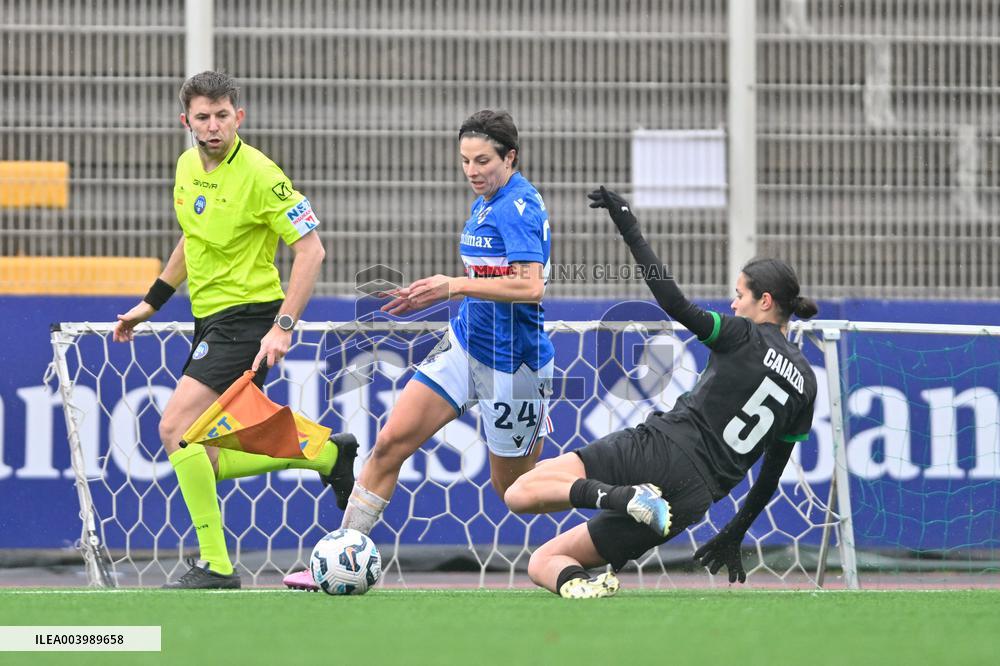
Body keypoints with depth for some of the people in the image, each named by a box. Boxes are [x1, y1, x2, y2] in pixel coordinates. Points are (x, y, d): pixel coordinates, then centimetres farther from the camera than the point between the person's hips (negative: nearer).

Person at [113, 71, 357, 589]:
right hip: (210, 320, 9)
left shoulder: (259, 174, -16)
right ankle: (327, 455, 23)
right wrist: (150, 303, 24)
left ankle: (215, 565, -14)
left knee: (175, 429, -19)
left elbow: (310, 250, -17)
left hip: (248, 317, -9)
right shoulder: (188, 166, 8)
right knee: (206, 461, 7)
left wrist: (282, 327, -23)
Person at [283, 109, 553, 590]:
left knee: (512, 486, 4)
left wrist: (454, 286, -25)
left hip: (509, 363, -9)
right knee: (391, 442, -2)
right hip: (463, 345, 9)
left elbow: (530, 286, -29)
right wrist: (432, 294, 14)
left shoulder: (519, 206, -18)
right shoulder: (487, 204, 11)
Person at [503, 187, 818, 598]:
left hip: (659, 449, -5)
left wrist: (629, 229, -8)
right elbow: (772, 474, 21)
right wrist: (734, 536, 30)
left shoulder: (743, 337, -1)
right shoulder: (805, 384, 16)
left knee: (519, 494, -8)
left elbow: (674, 303, -14)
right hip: (692, 499, 5)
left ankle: (622, 496, -27)